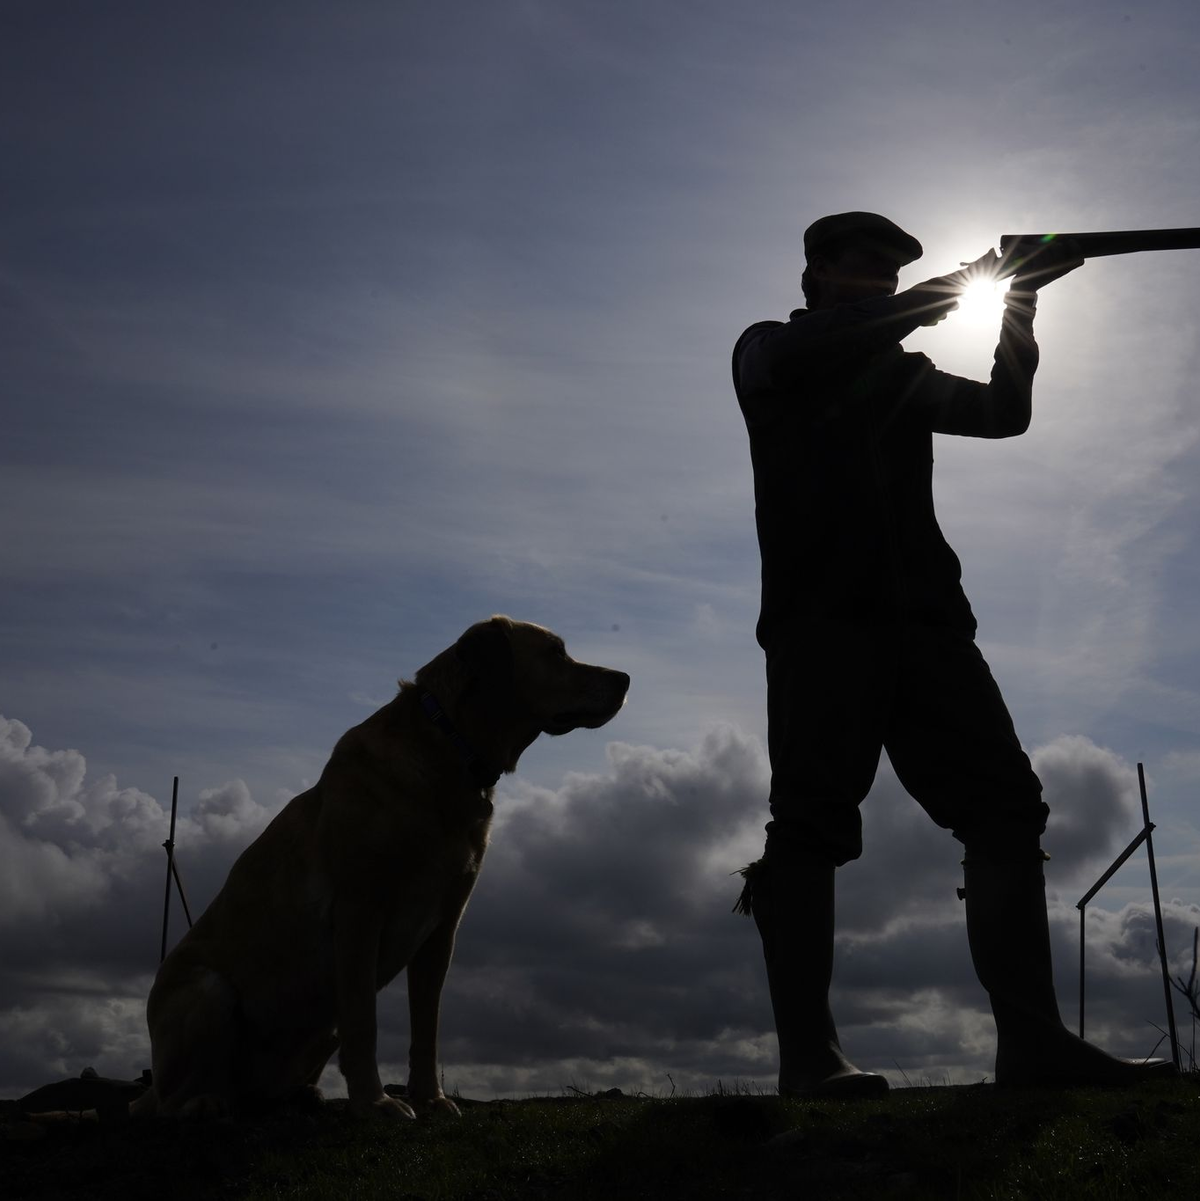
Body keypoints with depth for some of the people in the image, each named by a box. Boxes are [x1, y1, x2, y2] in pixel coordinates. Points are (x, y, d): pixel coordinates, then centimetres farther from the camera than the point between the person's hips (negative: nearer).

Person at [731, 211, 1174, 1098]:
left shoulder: (904, 373, 27)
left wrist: (1019, 303, 3)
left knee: (1006, 806, -7)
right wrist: (945, 292, -6)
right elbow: (809, 355, -8)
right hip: (822, 615, -5)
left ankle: (1032, 1039, -9)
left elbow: (1004, 412, 15)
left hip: (921, 615, 5)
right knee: (812, 821, -13)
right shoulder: (769, 350, 16)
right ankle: (809, 1053, -14)